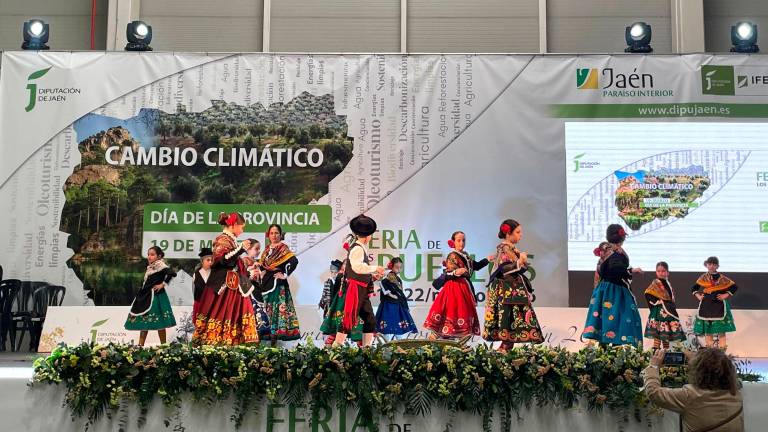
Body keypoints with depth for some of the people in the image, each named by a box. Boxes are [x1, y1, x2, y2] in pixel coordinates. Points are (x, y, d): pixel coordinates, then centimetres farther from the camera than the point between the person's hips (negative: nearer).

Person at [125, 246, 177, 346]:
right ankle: (140, 346, 14)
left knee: (158, 322, -3)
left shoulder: (160, 265, -11)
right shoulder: (150, 267, 15)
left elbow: (172, 273, -25)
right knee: (142, 322, 9)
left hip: (155, 296, -9)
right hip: (146, 296, 9)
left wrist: (163, 284, -18)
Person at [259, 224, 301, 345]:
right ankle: (270, 334, 13)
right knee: (269, 309, 8)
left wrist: (285, 275, -16)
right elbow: (261, 264, 26)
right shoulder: (267, 249, 14)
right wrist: (262, 272, 8)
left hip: (278, 282, -7)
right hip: (266, 282, 7)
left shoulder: (283, 248, -5)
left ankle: (275, 336, -10)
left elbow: (294, 261, -19)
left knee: (277, 308, -9)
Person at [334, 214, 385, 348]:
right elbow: (358, 267, -29)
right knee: (350, 318, -9)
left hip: (362, 291, 10)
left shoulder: (362, 248, 17)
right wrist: (375, 268, -20)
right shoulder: (357, 249, -15)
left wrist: (373, 275, 11)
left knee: (370, 319, 12)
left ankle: (367, 347, 17)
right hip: (355, 290, -10)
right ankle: (337, 345, -5)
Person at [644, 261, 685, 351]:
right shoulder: (655, 283, -8)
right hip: (659, 311, -7)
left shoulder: (668, 284, 15)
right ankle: (656, 349, -9)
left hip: (669, 311, 7)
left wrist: (673, 308, 10)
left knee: (667, 332, 11)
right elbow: (648, 294, -18)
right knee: (658, 332, -10)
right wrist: (656, 302, -17)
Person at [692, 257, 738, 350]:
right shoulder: (703, 278, 7)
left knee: (721, 330, -6)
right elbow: (694, 288, 17)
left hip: (719, 306, -2)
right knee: (707, 329, 5)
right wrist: (698, 296, 2)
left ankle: (722, 349, -3)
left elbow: (734, 287, 1)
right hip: (706, 306, 3)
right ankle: (709, 349, 12)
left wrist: (726, 295, -7)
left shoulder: (722, 278, 0)